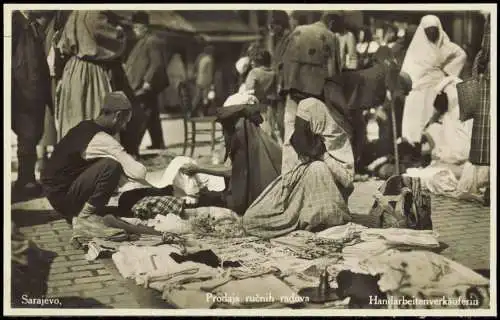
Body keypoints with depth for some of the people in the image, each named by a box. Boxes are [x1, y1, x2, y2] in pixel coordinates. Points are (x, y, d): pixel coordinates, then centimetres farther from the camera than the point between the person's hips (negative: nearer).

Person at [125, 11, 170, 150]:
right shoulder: (142, 41, 17)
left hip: (146, 86, -10)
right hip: (140, 85, 10)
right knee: (152, 114, 12)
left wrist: (148, 81, -22)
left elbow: (157, 63, -19)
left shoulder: (152, 41, -12)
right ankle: (158, 142, 17)